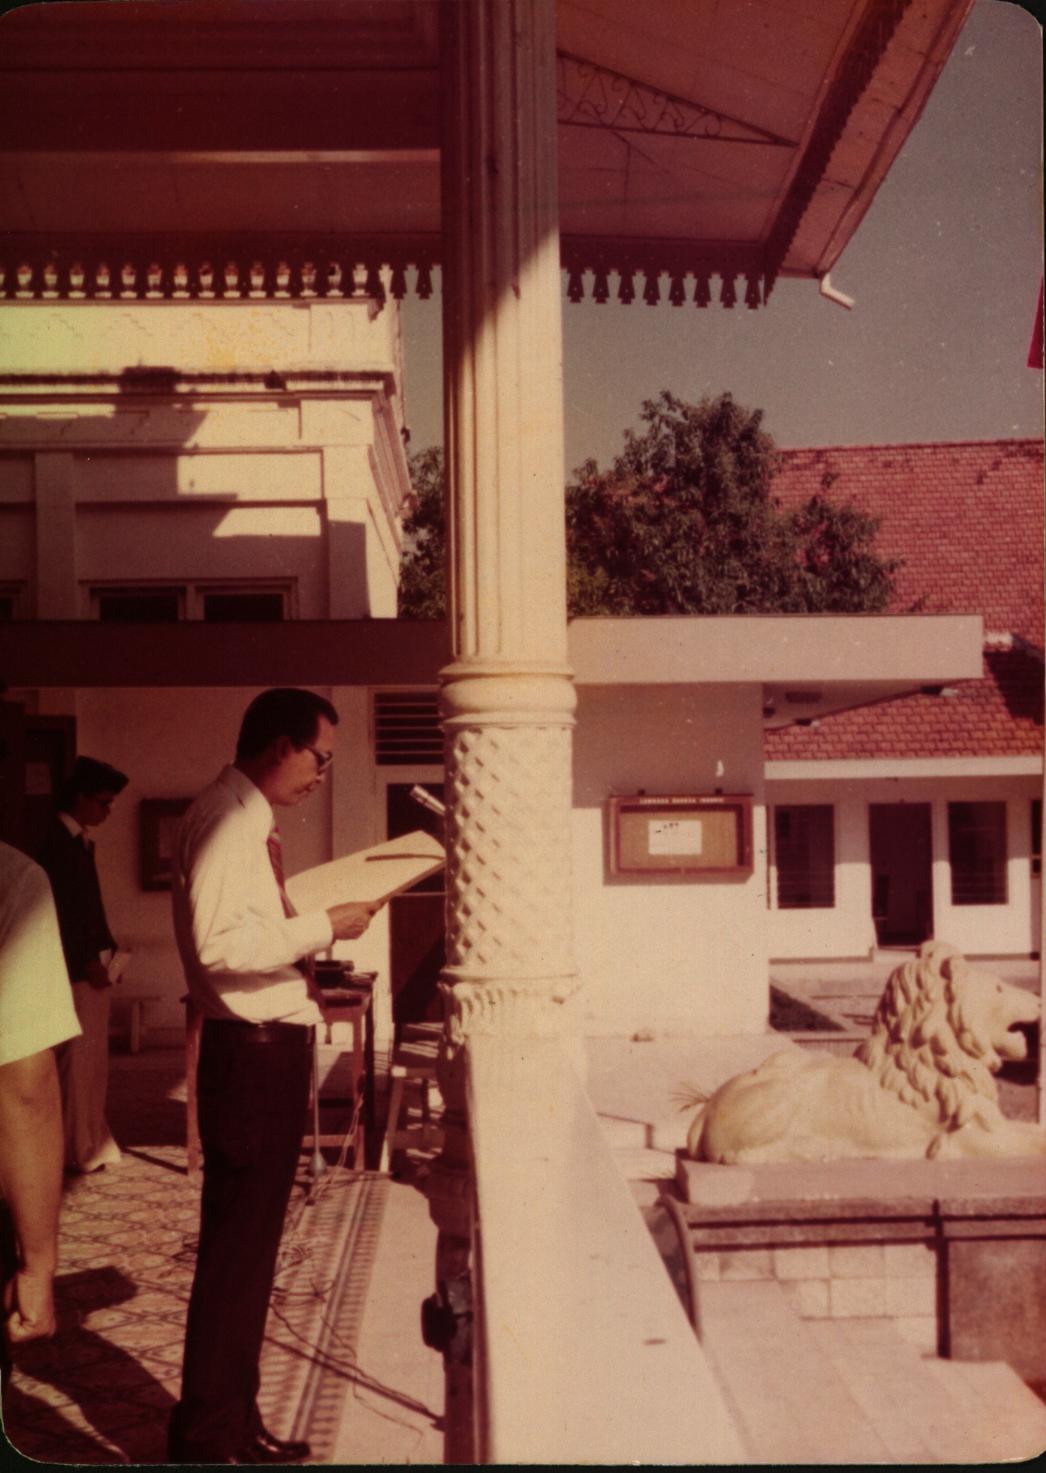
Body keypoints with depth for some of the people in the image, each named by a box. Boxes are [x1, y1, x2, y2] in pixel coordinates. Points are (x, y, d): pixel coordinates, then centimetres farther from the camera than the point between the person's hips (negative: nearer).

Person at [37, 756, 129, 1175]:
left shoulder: (81, 841, 14)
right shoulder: (58, 842, -12)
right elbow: (60, 911, -17)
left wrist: (106, 952, 10)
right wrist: (87, 962, -15)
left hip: (93, 964, 9)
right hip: (76, 968, -9)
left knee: (94, 1059, 13)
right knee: (77, 1059, -4)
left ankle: (92, 1140, 21)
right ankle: (75, 1149, 3)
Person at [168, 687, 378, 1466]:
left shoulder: (254, 822, 15)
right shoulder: (225, 819, -16)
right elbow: (216, 943, -26)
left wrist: (305, 993, 18)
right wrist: (323, 926, -20)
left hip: (274, 1048, 10)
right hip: (250, 1053, -10)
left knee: (251, 1248, 16)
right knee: (235, 1249, -1)